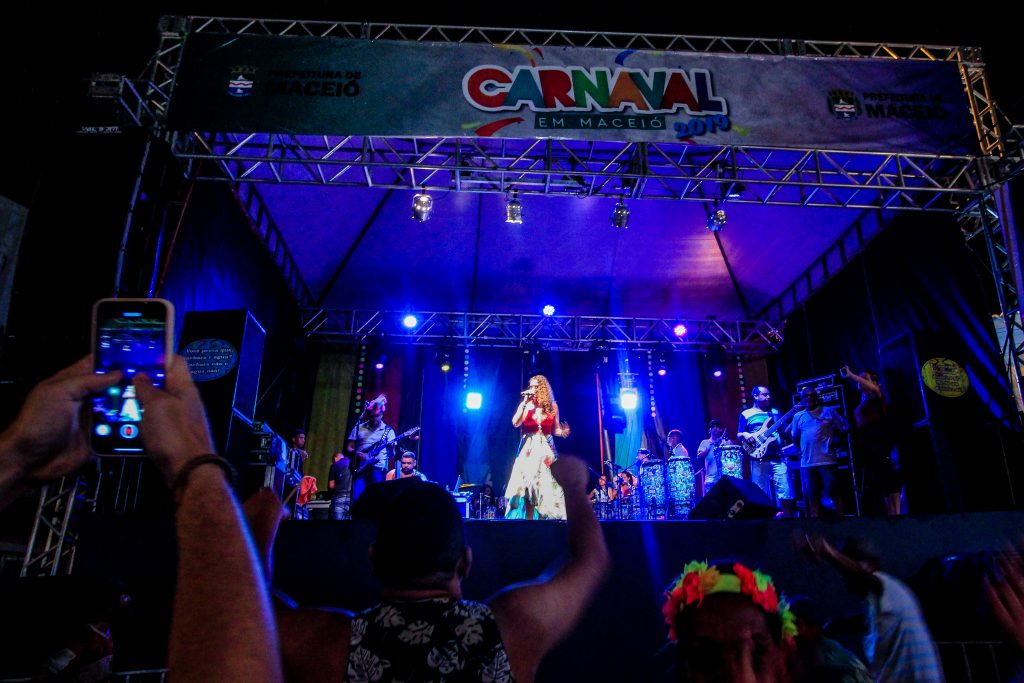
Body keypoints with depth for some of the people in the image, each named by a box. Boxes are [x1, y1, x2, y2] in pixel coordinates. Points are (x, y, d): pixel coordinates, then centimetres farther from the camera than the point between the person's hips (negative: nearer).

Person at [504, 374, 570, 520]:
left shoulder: (552, 406, 6)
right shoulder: (525, 404, 3)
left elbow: (555, 430, 11)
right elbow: (516, 423, -11)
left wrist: (563, 431, -12)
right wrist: (524, 403, -12)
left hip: (546, 448, 1)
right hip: (529, 448, -1)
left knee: (546, 483, -2)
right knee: (528, 482, -7)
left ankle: (543, 516, 5)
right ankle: (529, 518, -4)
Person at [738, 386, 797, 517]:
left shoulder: (775, 412, 18)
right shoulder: (746, 414, 7)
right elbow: (739, 434, 4)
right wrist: (746, 435, -17)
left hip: (778, 457, 3)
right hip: (759, 459, -3)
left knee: (785, 491, -2)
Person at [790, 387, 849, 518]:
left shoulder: (828, 411, 4)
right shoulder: (798, 417, 12)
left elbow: (844, 428, 7)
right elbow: (795, 437, 20)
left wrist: (835, 441, 0)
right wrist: (800, 451, 10)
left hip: (827, 459, -3)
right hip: (807, 462, 3)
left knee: (833, 491, 1)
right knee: (812, 494, 8)